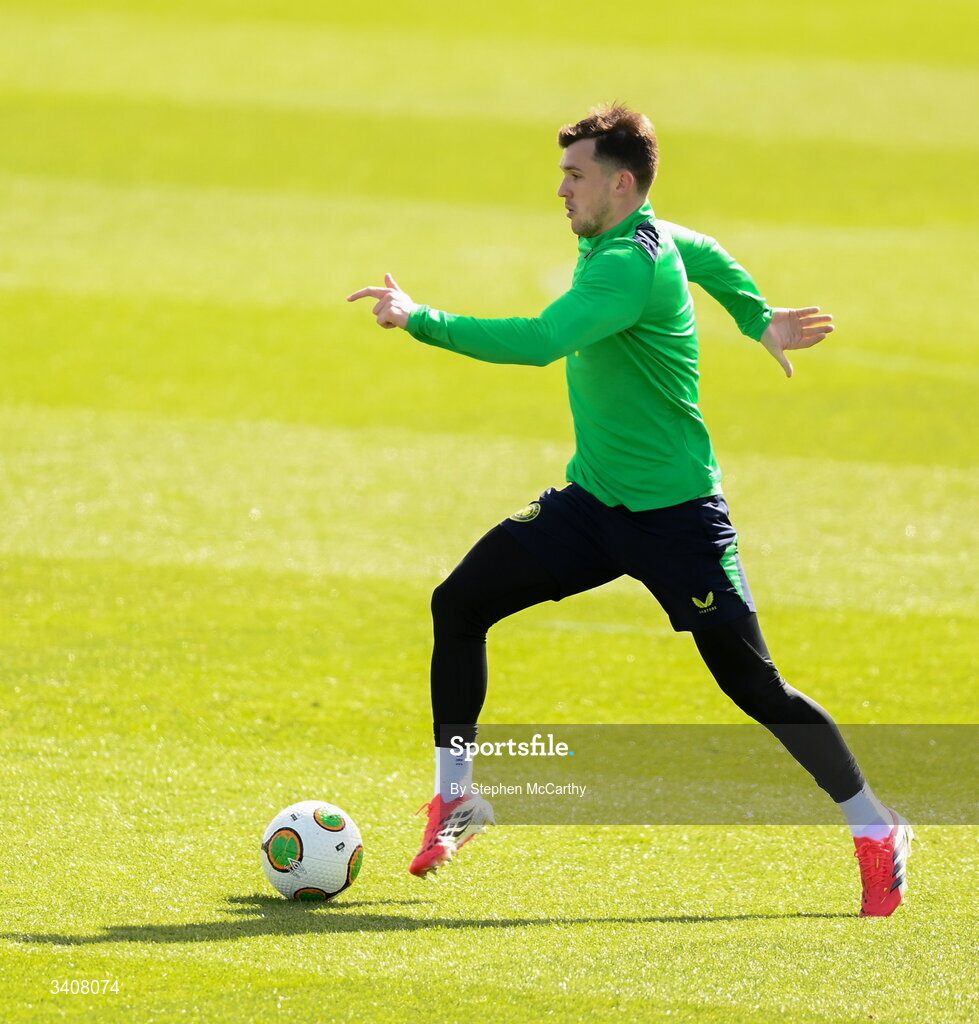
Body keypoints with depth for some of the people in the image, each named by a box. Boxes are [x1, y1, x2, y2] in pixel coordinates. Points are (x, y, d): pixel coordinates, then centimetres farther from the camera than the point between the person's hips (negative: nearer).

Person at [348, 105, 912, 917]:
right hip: (592, 500, 9)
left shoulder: (631, 265, -25)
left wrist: (421, 320, -36)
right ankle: (456, 797, 10)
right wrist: (758, 322, 37)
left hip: (674, 515, -9)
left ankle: (877, 830, 10)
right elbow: (710, 258, 26)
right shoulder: (643, 235, 4)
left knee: (755, 688, -6)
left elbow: (539, 342, -37)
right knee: (459, 605, -2)